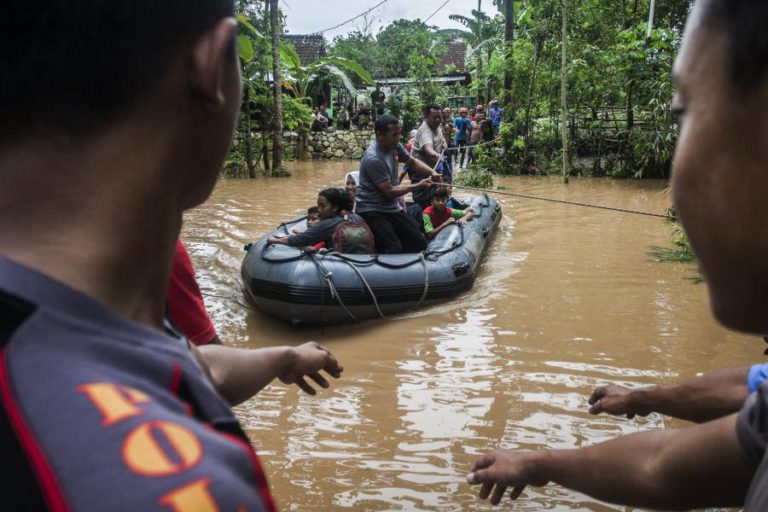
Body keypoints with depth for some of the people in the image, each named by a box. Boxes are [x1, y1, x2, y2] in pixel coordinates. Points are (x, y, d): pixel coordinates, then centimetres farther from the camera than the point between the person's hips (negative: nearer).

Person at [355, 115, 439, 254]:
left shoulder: (395, 146, -1)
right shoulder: (373, 159, -26)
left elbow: (412, 162, 17)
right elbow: (389, 192, -19)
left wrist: (432, 172, -2)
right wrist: (418, 186, -10)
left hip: (392, 208, 9)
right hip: (372, 211, -9)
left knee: (420, 243, 6)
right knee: (394, 251, -26)